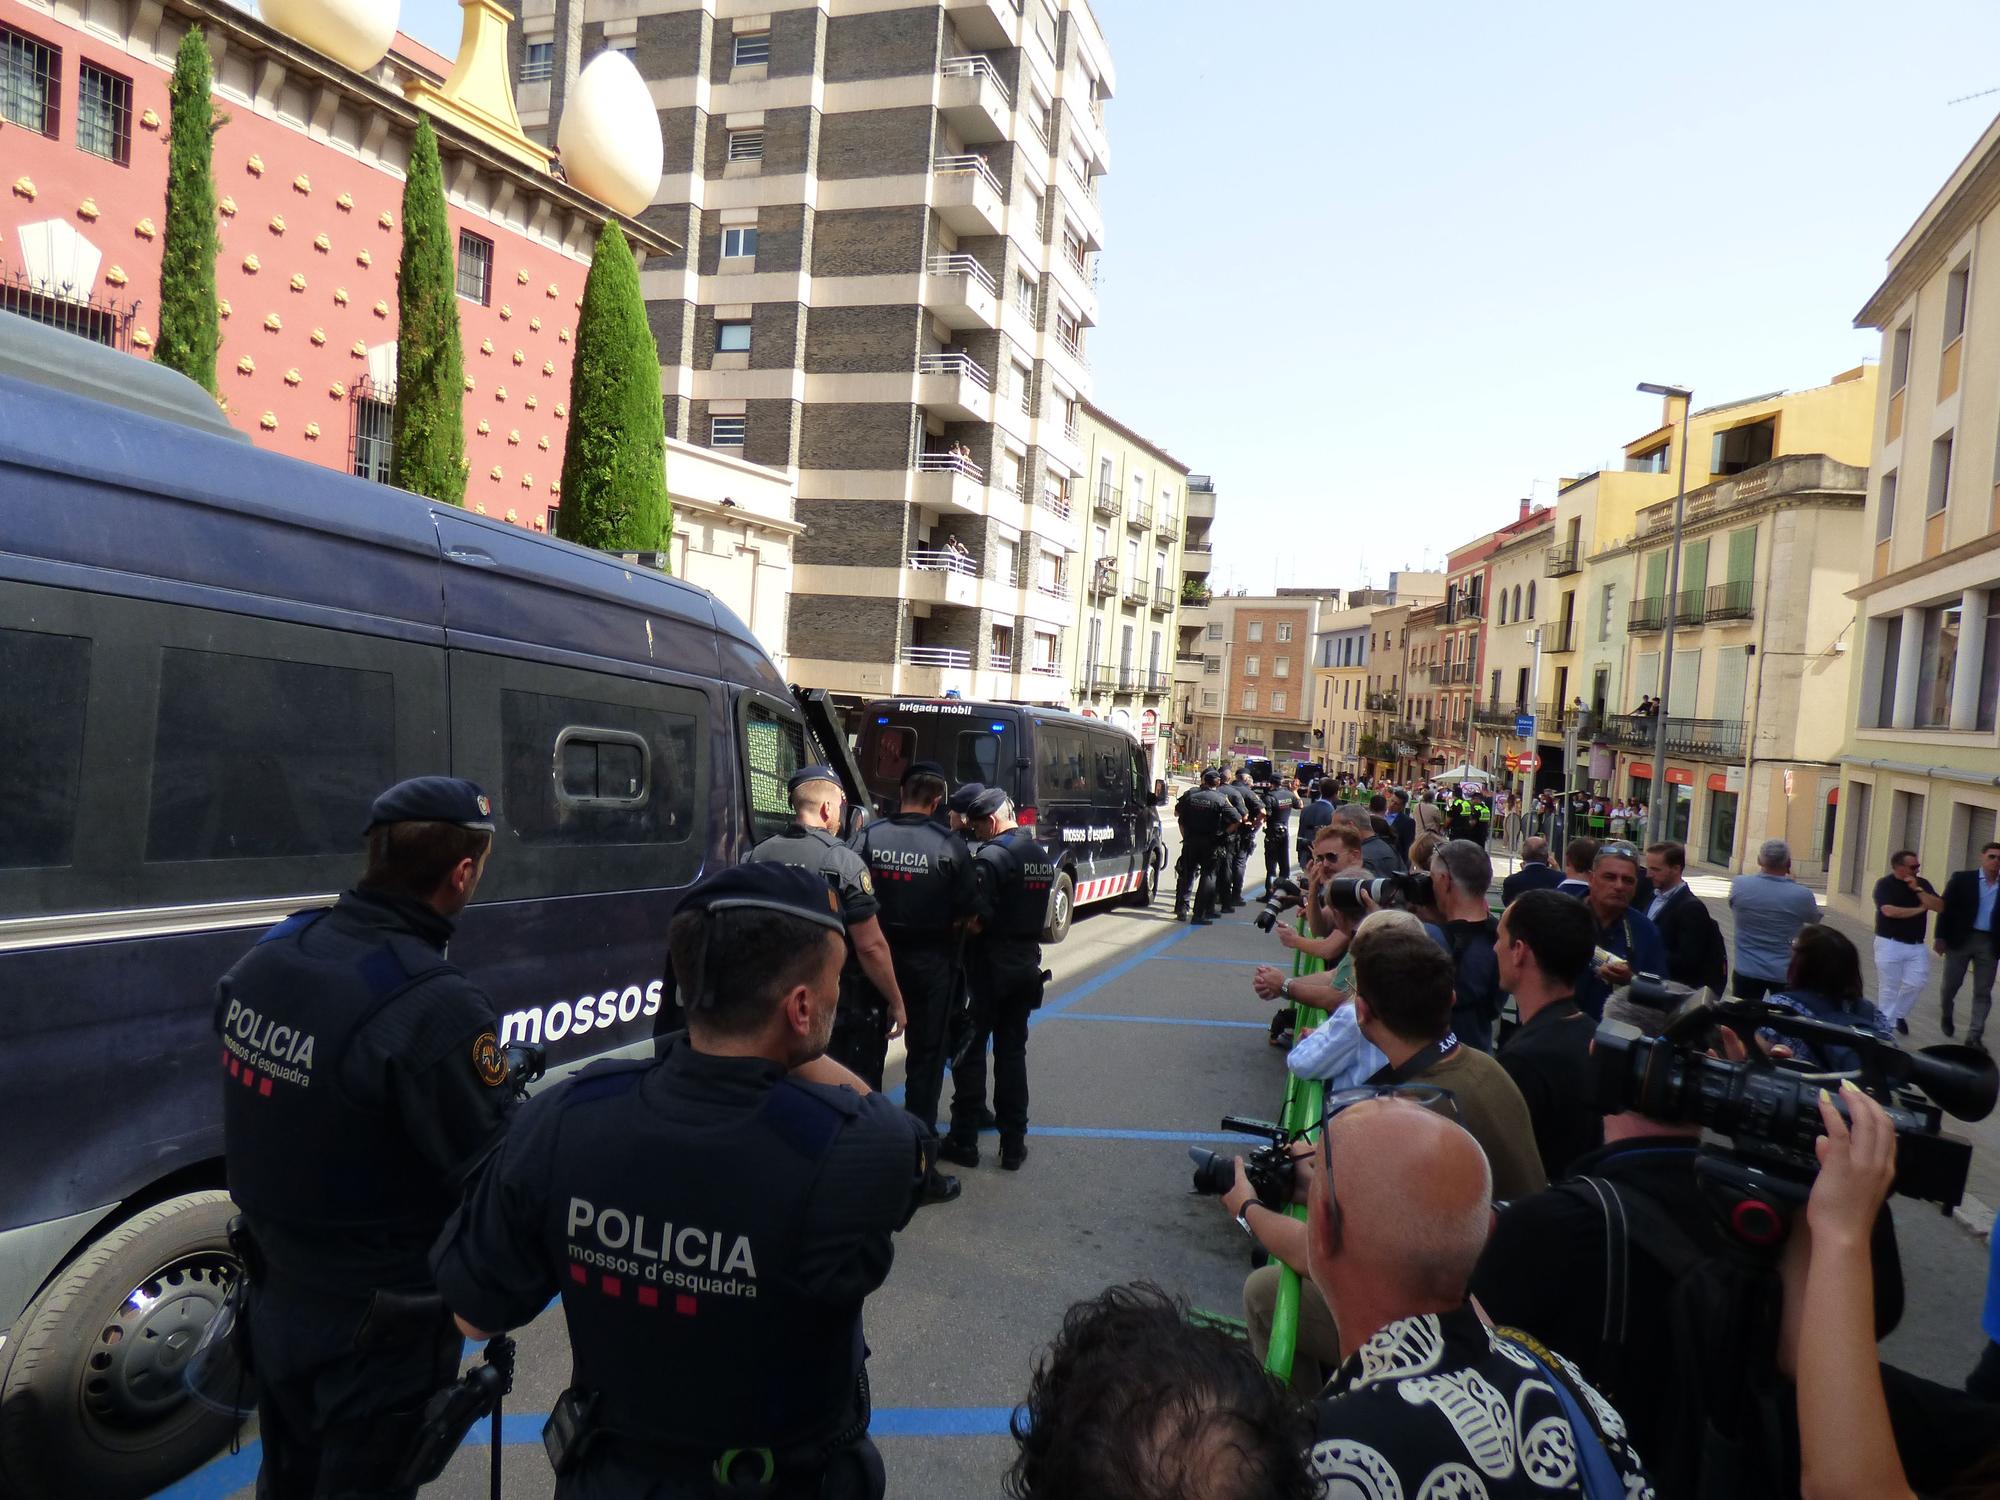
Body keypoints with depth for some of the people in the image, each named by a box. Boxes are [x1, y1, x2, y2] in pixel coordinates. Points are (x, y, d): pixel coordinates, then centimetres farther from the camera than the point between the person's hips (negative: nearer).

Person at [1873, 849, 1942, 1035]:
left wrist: (1917, 889, -13)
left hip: (1917, 945, 4)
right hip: (1890, 943, -4)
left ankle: (1900, 1015, 24)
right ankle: (1887, 1025, 10)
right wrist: (1919, 909, -8)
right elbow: (1889, 911, -20)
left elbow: (1940, 907, -3)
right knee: (1889, 988, 1)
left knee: (1916, 983, 0)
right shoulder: (1885, 884, -8)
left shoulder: (1922, 883, 7)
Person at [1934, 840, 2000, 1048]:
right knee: (1951, 984, 9)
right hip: (1960, 939, -2)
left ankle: (1974, 1036, 6)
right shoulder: (1962, 879, -1)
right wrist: (1941, 937, -10)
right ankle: (1946, 1015, 35)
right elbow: (1946, 907, -3)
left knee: (1983, 992, 2)